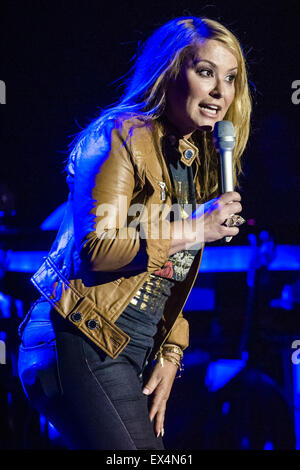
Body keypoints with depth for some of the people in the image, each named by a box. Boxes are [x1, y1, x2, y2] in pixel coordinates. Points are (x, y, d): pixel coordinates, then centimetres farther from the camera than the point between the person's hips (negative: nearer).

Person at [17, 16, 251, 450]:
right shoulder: (124, 135, -8)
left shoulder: (200, 162, 17)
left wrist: (169, 355, 11)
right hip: (81, 344, -8)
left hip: (136, 352, 9)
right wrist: (192, 230, -16)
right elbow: (97, 248, -19)